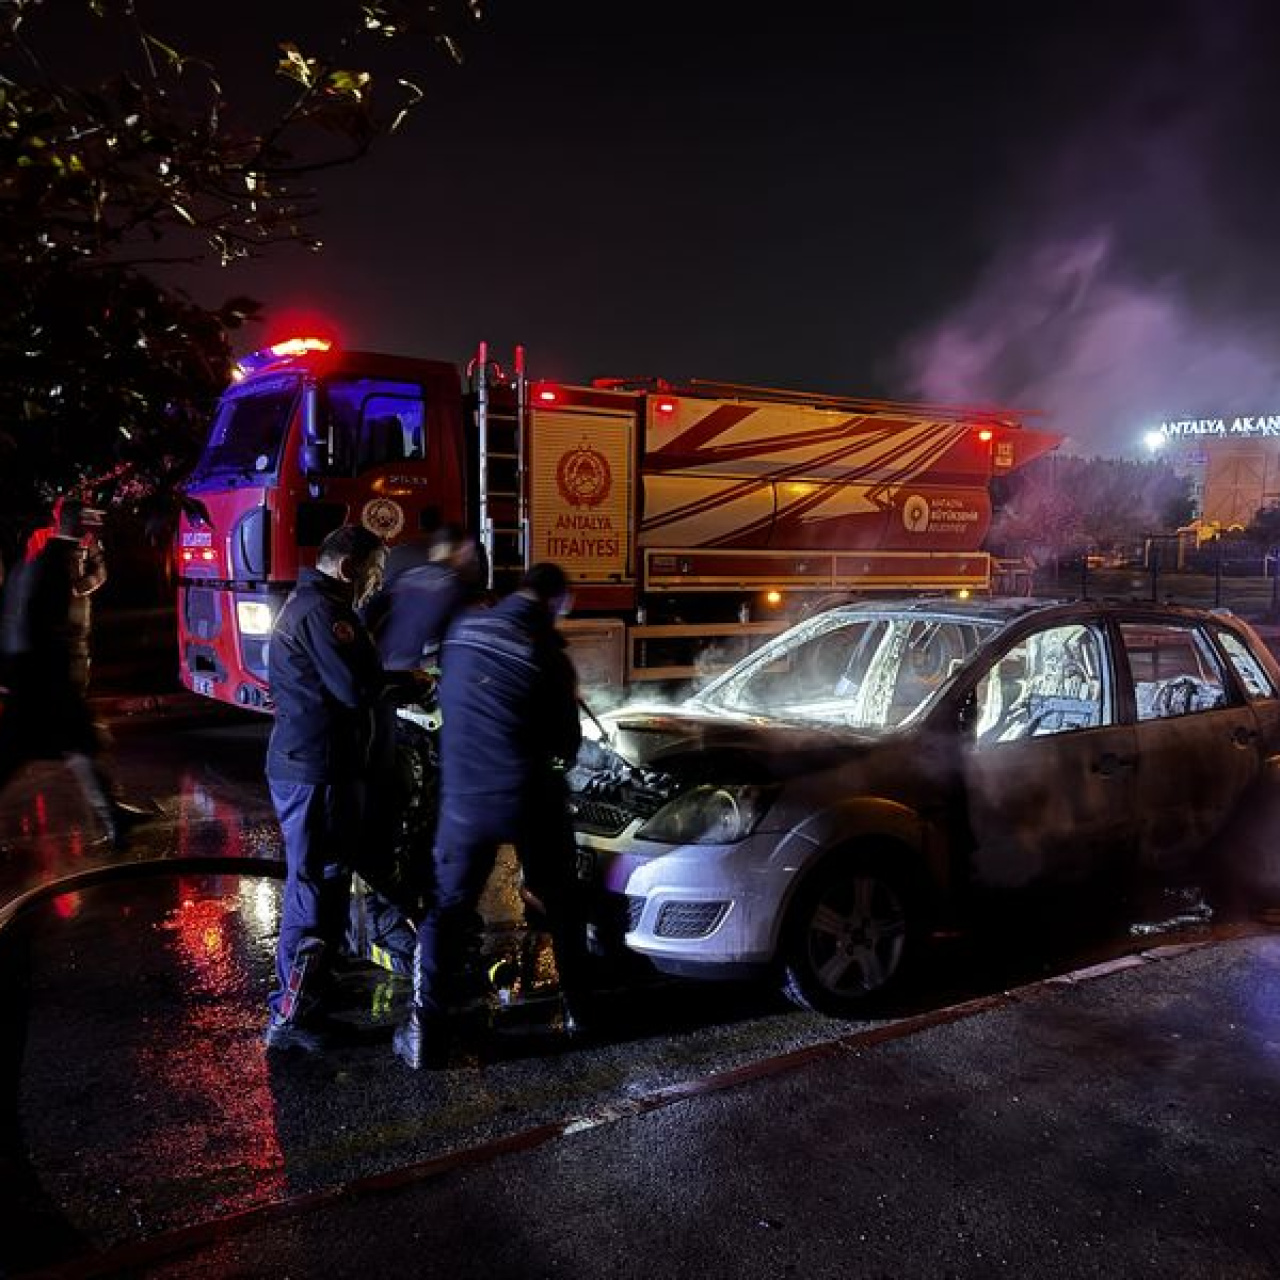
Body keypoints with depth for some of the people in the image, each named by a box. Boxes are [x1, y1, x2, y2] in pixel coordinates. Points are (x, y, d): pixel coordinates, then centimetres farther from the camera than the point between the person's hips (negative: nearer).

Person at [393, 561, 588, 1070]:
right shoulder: (547, 655, -11)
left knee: (445, 911, 11)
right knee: (561, 903, 19)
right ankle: (579, 1006, 30)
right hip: (529, 800, -2)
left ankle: (424, 1033, 7)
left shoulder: (463, 628, 0)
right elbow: (567, 741, -3)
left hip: (465, 798, 2)